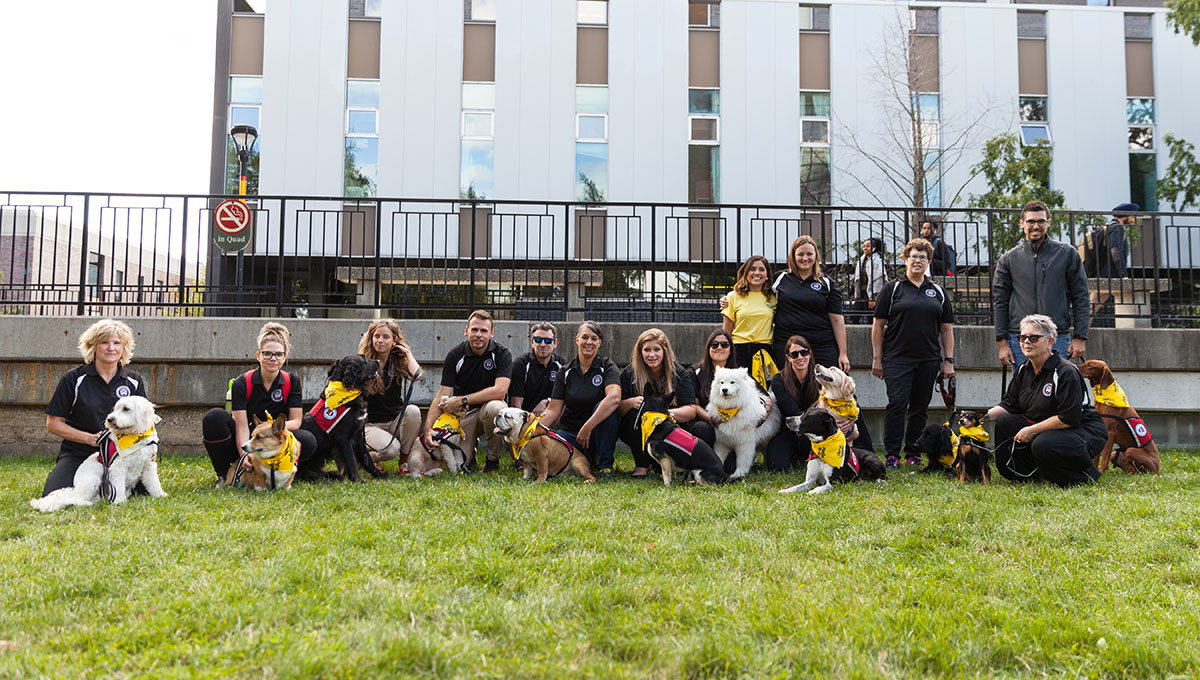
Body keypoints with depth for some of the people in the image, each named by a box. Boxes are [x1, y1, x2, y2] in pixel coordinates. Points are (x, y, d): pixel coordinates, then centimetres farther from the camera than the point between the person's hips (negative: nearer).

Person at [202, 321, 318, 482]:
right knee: (214, 417, -28)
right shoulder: (241, 383, -10)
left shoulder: (292, 381, -4)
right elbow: (241, 426, -18)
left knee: (308, 441, -30)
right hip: (244, 443, 0)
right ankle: (223, 474, -11)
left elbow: (296, 420, -8)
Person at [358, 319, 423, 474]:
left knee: (413, 411, -31)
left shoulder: (399, 361, 4)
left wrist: (408, 353, -7)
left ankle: (404, 461, -13)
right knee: (390, 450, -32)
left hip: (396, 421, 3)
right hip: (370, 424, -3)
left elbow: (416, 375, -19)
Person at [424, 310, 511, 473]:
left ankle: (493, 459, -12)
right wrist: (428, 428, -25)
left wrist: (462, 400, -24)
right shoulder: (455, 355, -7)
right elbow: (442, 395, -11)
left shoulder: (502, 354, -11)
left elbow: (500, 391, -24)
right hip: (463, 414, 1)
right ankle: (472, 445, 22)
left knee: (495, 407, -38)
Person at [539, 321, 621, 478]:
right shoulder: (566, 372, 3)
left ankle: (605, 464, -14)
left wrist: (587, 428, -35)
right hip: (569, 432, 2)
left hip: (599, 434, -2)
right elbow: (553, 410, 0)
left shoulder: (607, 366, -6)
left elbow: (614, 398, -27)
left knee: (603, 407, -33)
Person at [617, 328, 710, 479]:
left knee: (704, 429, -26)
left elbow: (691, 411, -13)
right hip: (639, 432, -1)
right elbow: (617, 408, -8)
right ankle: (641, 466, -16)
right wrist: (631, 402, -30)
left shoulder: (678, 373, -5)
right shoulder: (629, 373, -5)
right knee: (636, 414, -33)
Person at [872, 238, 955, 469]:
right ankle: (892, 455, -6)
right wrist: (877, 358, -3)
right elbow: (878, 325, 2)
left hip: (928, 361, 3)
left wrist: (948, 360, 7)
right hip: (897, 358, -3)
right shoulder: (893, 289, 4)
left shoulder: (938, 292, 14)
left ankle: (913, 454, 16)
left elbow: (946, 329, 15)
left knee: (920, 407, 7)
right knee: (897, 403, -11)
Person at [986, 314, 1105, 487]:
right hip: (1045, 430, 8)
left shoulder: (1066, 372, -21)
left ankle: (1085, 474, -6)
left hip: (1084, 432, -8)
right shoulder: (1023, 370, 3)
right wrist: (986, 415, -11)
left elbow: (1069, 418, -25)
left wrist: (1032, 430, -22)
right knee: (1004, 422, -8)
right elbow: (1009, 405, 6)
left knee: (1043, 445, -34)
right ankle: (1026, 474, 4)